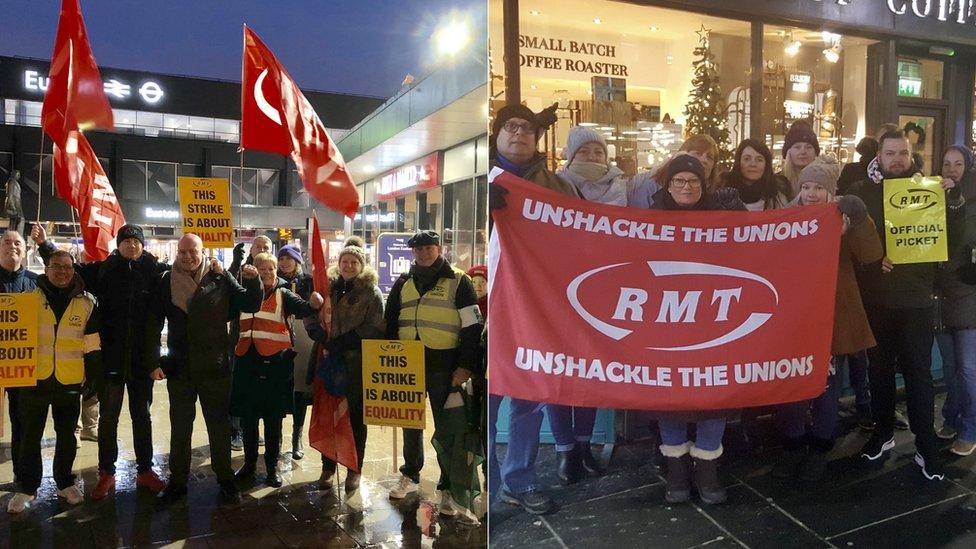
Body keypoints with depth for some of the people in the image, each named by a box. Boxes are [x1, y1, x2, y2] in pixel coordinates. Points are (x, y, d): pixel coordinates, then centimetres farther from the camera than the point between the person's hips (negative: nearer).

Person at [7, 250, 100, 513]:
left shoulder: (86, 303, 0)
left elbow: (92, 347, 3)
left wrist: (94, 380, 2)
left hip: (70, 383, 0)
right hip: (34, 380, 0)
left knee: (67, 436, 13)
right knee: (30, 436, 10)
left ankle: (65, 483, 29)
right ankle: (27, 488, 25)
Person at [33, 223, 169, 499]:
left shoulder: (156, 271, -2)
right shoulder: (104, 269, 0)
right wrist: (44, 244, 0)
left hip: (142, 357, 0)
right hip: (111, 357, 0)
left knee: (142, 415, 12)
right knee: (108, 416, 10)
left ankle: (145, 470, 24)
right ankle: (106, 473, 23)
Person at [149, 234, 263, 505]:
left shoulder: (220, 279, -3)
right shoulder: (167, 282, -1)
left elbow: (251, 305, -1)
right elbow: (155, 322, 2)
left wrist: (253, 281, -18)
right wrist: (154, 360, -3)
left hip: (215, 366, -1)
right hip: (179, 367, 1)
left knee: (220, 425, 11)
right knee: (180, 427, 14)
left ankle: (225, 480, 24)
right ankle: (177, 481, 27)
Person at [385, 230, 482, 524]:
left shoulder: (457, 282, -2)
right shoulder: (404, 282, 11)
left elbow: (473, 328, -6)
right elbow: (390, 323, 16)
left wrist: (465, 366, -13)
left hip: (443, 366, -4)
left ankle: (448, 488, 12)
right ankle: (410, 475, 33)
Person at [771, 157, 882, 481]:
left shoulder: (844, 219, -1)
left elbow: (871, 255, -13)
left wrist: (858, 223, -27)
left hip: (833, 313, -1)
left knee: (826, 381, 9)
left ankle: (820, 446, 25)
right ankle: (793, 444, 20)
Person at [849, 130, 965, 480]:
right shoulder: (861, 191, 1)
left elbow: (949, 238, -1)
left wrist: (953, 200, -14)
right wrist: (873, 258, -18)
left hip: (916, 298, 0)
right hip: (875, 299, 1)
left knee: (918, 372, 0)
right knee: (880, 368, 13)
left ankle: (926, 445, 11)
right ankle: (883, 432, 29)